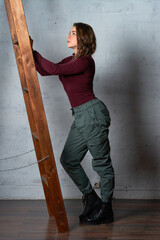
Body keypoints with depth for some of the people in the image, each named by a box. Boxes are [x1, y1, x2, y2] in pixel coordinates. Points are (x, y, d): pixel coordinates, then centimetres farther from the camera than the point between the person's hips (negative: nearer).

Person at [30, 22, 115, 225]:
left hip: (92, 113, -10)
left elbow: (55, 69, -20)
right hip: (80, 117, 10)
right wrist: (30, 52, 9)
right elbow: (44, 71, 16)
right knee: (68, 160, 11)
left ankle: (106, 210, 13)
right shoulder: (70, 60, 15)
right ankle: (92, 200, 24)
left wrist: (32, 52, -11)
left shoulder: (85, 61, -13)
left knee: (101, 163, 1)